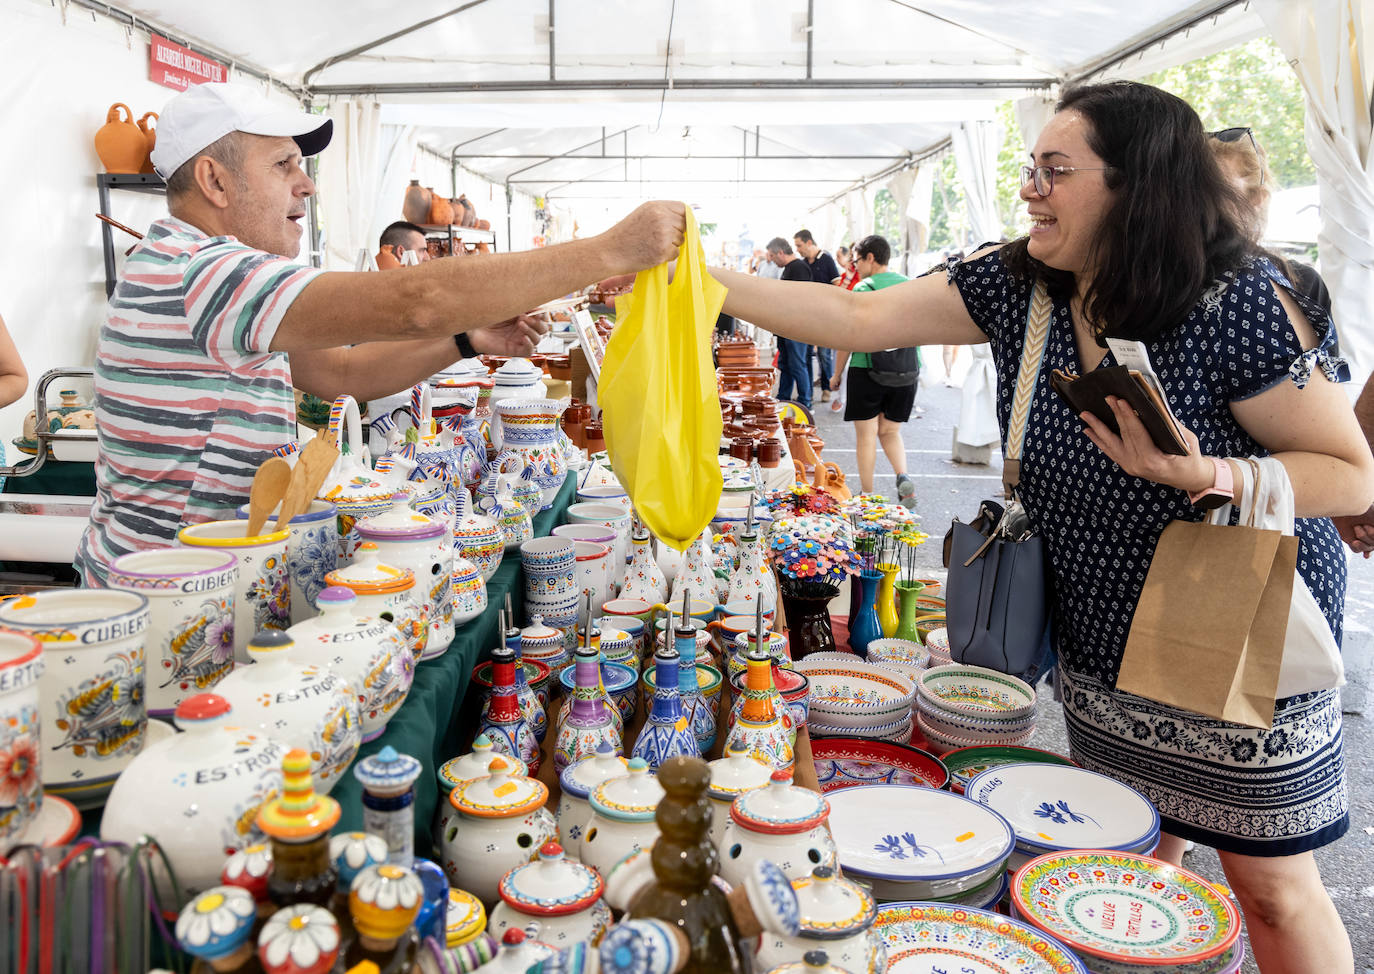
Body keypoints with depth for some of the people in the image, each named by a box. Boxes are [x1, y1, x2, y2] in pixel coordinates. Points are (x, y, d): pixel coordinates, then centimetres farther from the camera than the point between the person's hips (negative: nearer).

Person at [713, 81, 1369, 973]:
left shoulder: (1239, 303, -22)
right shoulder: (1016, 285, -7)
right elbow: (861, 318, -8)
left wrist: (1203, 475, -34)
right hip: (1102, 648, 5)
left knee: (1272, 885, 12)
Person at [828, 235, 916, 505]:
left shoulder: (863, 290, -8)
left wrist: (837, 374, 3)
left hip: (868, 370, -5)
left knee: (866, 436, 6)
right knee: (890, 431, 18)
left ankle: (867, 498, 10)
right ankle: (903, 476, -6)